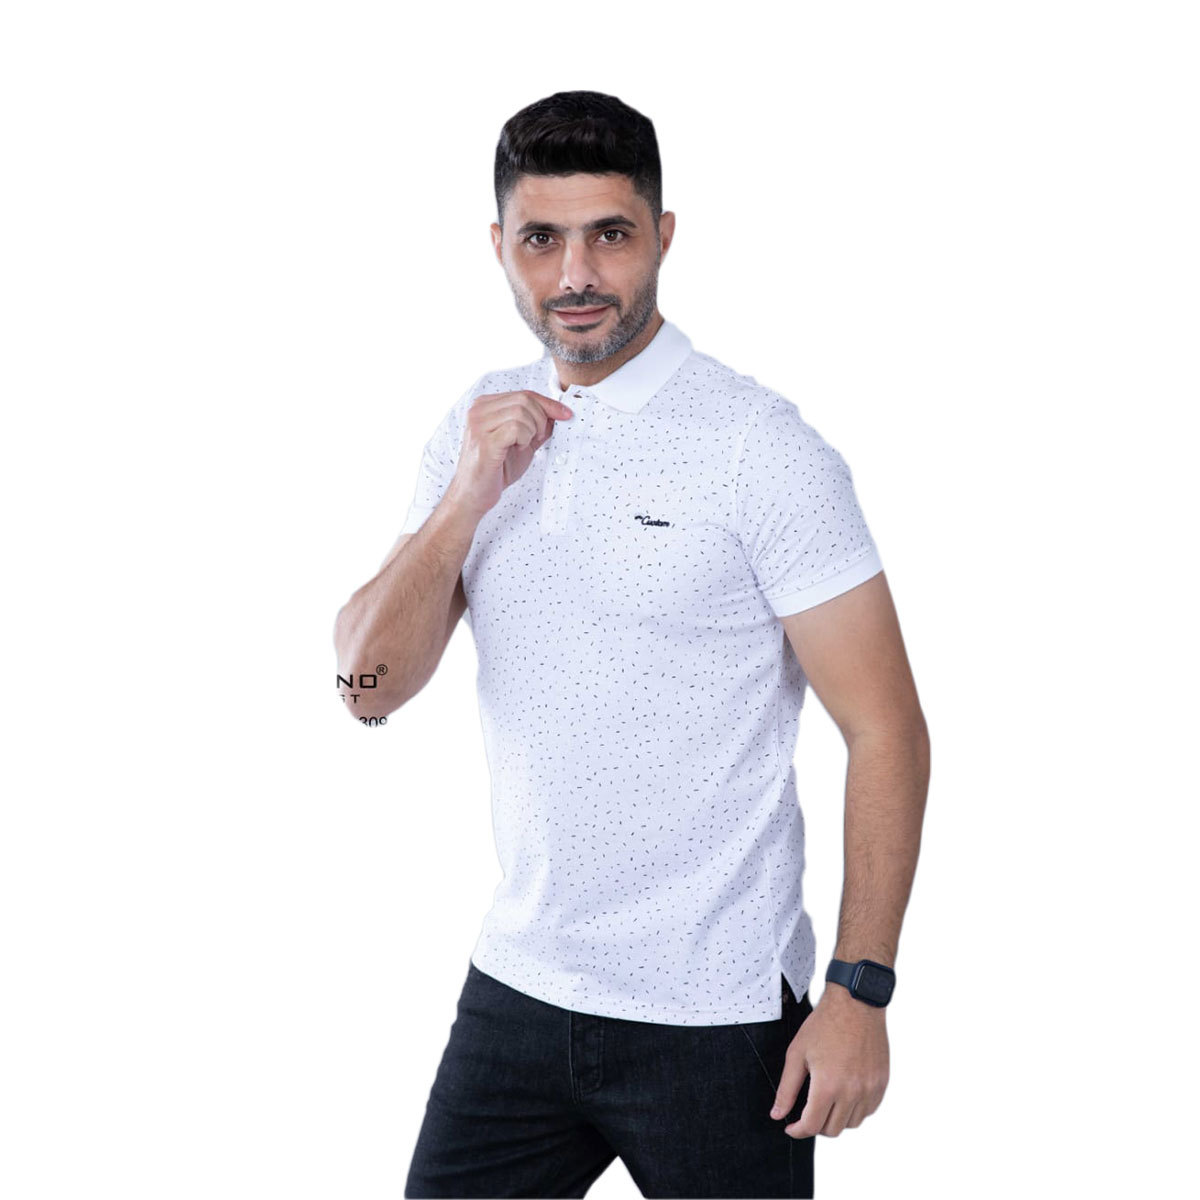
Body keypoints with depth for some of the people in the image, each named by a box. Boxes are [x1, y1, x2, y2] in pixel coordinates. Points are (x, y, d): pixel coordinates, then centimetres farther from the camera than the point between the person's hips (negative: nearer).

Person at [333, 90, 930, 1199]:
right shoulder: (479, 430, 5)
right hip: (519, 985, 5)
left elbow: (886, 730, -12)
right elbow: (371, 686, 0)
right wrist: (468, 498, -14)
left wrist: (861, 991, -15)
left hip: (714, 1021, -5)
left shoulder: (759, 446, -12)